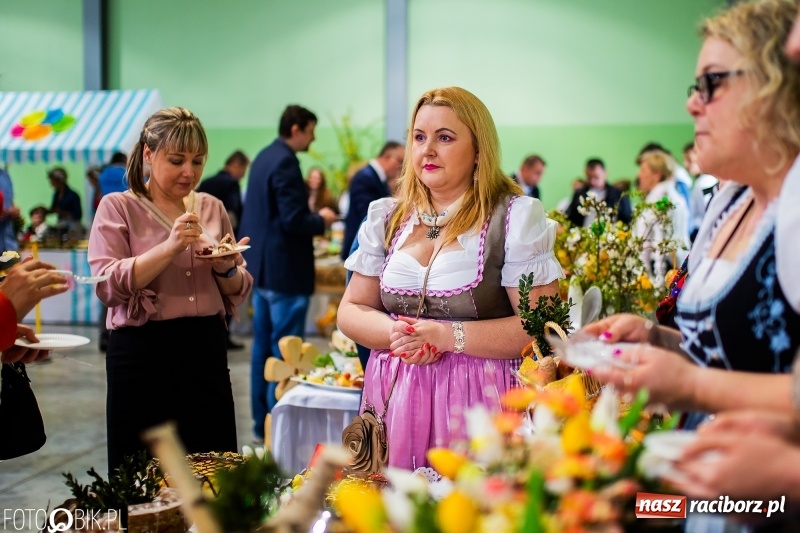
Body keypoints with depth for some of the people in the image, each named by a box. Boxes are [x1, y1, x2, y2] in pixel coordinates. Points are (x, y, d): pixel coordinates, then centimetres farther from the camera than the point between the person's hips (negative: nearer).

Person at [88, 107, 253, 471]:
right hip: (144, 353, -4)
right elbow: (108, 286, -13)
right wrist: (170, 248, -21)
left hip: (206, 349, 4)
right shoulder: (118, 207, -1)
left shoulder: (211, 208, 10)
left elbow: (239, 291, 15)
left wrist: (225, 268, -7)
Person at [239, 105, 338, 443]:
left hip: (261, 267, 10)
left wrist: (312, 219, 14)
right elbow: (293, 221, -23)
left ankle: (262, 424, 21)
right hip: (284, 271, -10)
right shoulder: (285, 163, -17)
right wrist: (321, 220, -6)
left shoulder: (264, 158, 12)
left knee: (263, 348, 13)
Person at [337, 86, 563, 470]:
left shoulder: (516, 217, -5)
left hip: (477, 402, -4)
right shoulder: (387, 218, 10)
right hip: (394, 401, 4)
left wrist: (449, 335, -17)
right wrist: (395, 333, -9)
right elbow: (351, 312, 12)